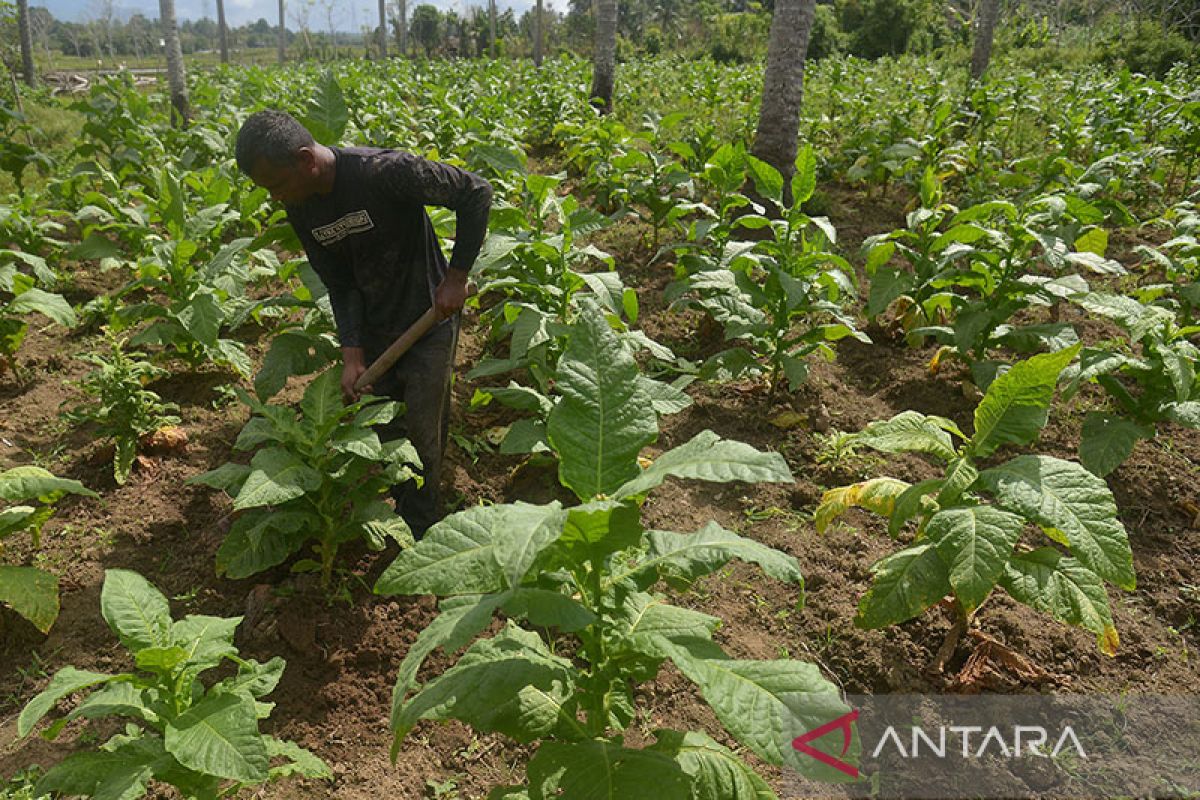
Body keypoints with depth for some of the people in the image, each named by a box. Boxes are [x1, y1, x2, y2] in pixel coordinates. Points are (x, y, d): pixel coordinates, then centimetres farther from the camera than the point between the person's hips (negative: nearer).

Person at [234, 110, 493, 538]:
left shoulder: (385, 171, -26)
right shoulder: (300, 208, -4)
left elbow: (477, 193, -20)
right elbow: (340, 284, -1)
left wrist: (456, 276, -19)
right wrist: (351, 354, -12)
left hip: (429, 322, -6)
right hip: (373, 331, 6)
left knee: (422, 436, 2)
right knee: (385, 432, 16)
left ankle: (420, 539, 21)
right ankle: (401, 506, 40)